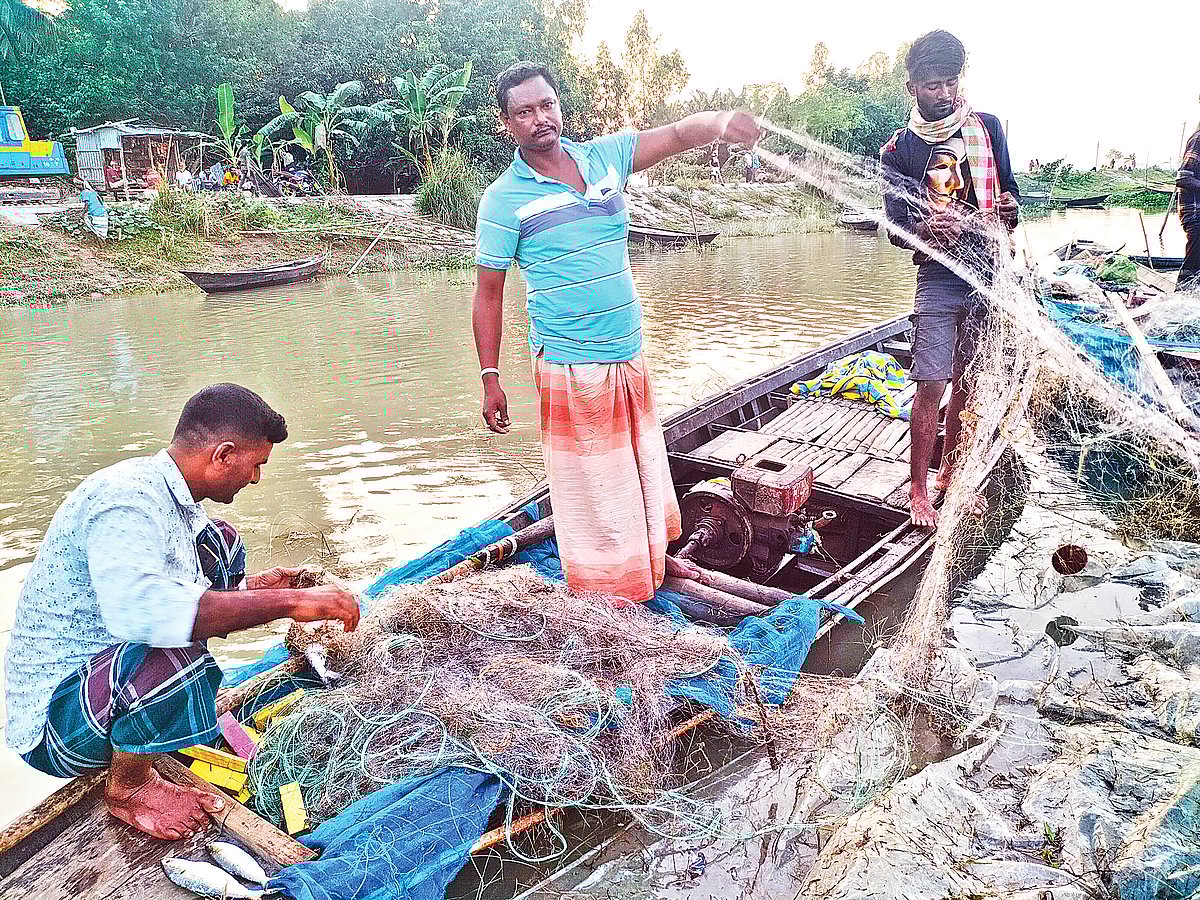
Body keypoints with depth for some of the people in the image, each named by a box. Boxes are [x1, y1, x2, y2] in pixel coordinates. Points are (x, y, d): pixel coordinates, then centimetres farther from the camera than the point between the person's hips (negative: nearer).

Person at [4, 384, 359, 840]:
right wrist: (287, 603, -42)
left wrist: (253, 587, 16)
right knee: (175, 658, -39)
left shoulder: (172, 500, 4)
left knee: (217, 541, 8)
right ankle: (128, 787, -6)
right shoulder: (126, 498, -27)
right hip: (53, 717, -9)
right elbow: (137, 608, -46)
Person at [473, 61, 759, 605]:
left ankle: (648, 571, 40)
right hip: (571, 370, -5)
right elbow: (487, 294, -7)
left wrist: (722, 122, -27)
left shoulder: (604, 157, 4)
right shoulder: (505, 199, -9)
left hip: (630, 357, 6)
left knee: (643, 474, 20)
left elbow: (677, 134, -4)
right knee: (594, 493, 4)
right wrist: (490, 380, -10)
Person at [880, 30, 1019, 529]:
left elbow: (1009, 192, 15)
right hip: (939, 279, -3)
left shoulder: (987, 127, 8)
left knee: (969, 383, 9)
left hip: (988, 273, 3)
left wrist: (1007, 208, -10)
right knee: (931, 387, -7)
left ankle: (950, 473, 24)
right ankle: (918, 488, 5)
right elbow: (897, 231, -2)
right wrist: (926, 228, -25)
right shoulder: (899, 150, 0)